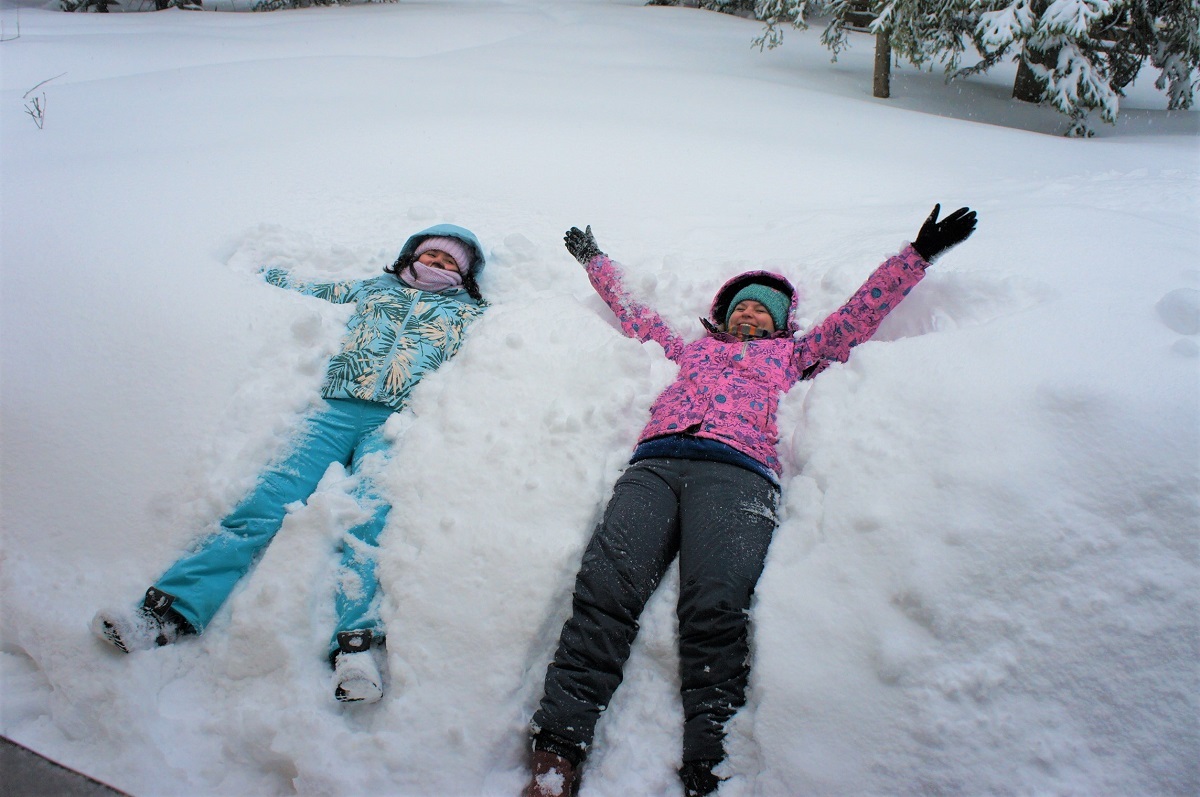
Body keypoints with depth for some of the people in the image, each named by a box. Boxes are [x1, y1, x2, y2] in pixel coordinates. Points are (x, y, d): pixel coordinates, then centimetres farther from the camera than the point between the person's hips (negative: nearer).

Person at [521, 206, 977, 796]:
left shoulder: (791, 353, 37)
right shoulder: (690, 348, 41)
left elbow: (859, 314, 38)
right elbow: (631, 311, 53)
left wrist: (919, 254, 39)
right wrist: (594, 259, 64)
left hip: (737, 470, -1)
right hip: (654, 463, 2)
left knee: (715, 608, -29)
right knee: (604, 588, -25)